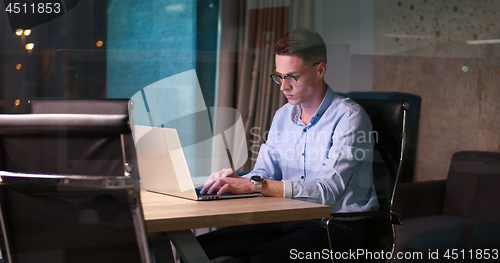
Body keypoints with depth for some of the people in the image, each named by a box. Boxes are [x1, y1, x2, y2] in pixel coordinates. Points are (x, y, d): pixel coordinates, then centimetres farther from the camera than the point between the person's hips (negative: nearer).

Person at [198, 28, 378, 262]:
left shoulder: (349, 118, -11)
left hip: (336, 226, -6)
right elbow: (264, 173, 12)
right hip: (287, 222, 6)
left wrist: (254, 185, -28)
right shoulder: (283, 116, 13)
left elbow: (327, 191, -21)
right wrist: (235, 180, -13)